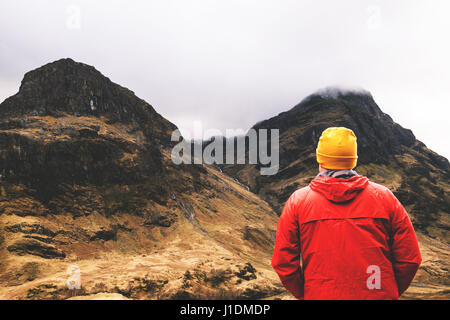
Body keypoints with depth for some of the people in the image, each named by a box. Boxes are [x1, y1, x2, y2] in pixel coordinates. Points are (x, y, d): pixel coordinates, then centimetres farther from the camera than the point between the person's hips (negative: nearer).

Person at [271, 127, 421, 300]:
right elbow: (409, 259, 0)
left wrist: (304, 294, 10)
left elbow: (283, 263, -4)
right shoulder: (384, 197, 0)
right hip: (380, 296, 1)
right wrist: (391, 291, 13)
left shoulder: (297, 201, -3)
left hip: (320, 295, 0)